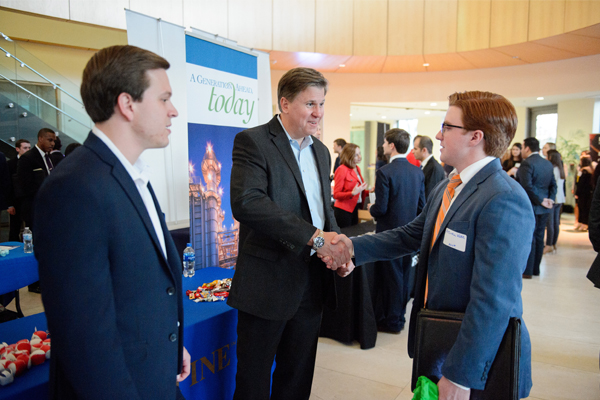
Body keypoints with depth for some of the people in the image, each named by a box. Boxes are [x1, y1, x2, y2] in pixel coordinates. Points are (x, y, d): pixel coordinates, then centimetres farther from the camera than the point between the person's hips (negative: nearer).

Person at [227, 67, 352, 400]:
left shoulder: (321, 151, 14)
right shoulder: (252, 142, -11)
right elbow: (246, 203, -27)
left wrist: (338, 249, -1)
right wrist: (315, 237, -28)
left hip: (312, 281, 7)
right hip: (269, 282, -6)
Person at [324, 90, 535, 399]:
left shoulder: (503, 202, -25)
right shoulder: (447, 188, 6)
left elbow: (493, 300, -28)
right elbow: (412, 235, 12)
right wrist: (354, 246, 1)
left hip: (478, 362, -8)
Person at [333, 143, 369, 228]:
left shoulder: (357, 168, 14)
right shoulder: (342, 170, -12)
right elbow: (336, 195, -13)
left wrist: (369, 192, 4)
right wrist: (353, 193, -26)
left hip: (354, 208, 8)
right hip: (343, 210, -8)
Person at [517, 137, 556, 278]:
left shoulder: (527, 163, -15)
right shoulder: (548, 164, 11)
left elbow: (527, 186, -24)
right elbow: (553, 184, 11)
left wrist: (540, 200, -15)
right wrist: (550, 199, 1)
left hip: (531, 207, -7)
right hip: (544, 208, 7)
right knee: (539, 237, 13)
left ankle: (527, 271, 5)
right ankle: (536, 269, 22)